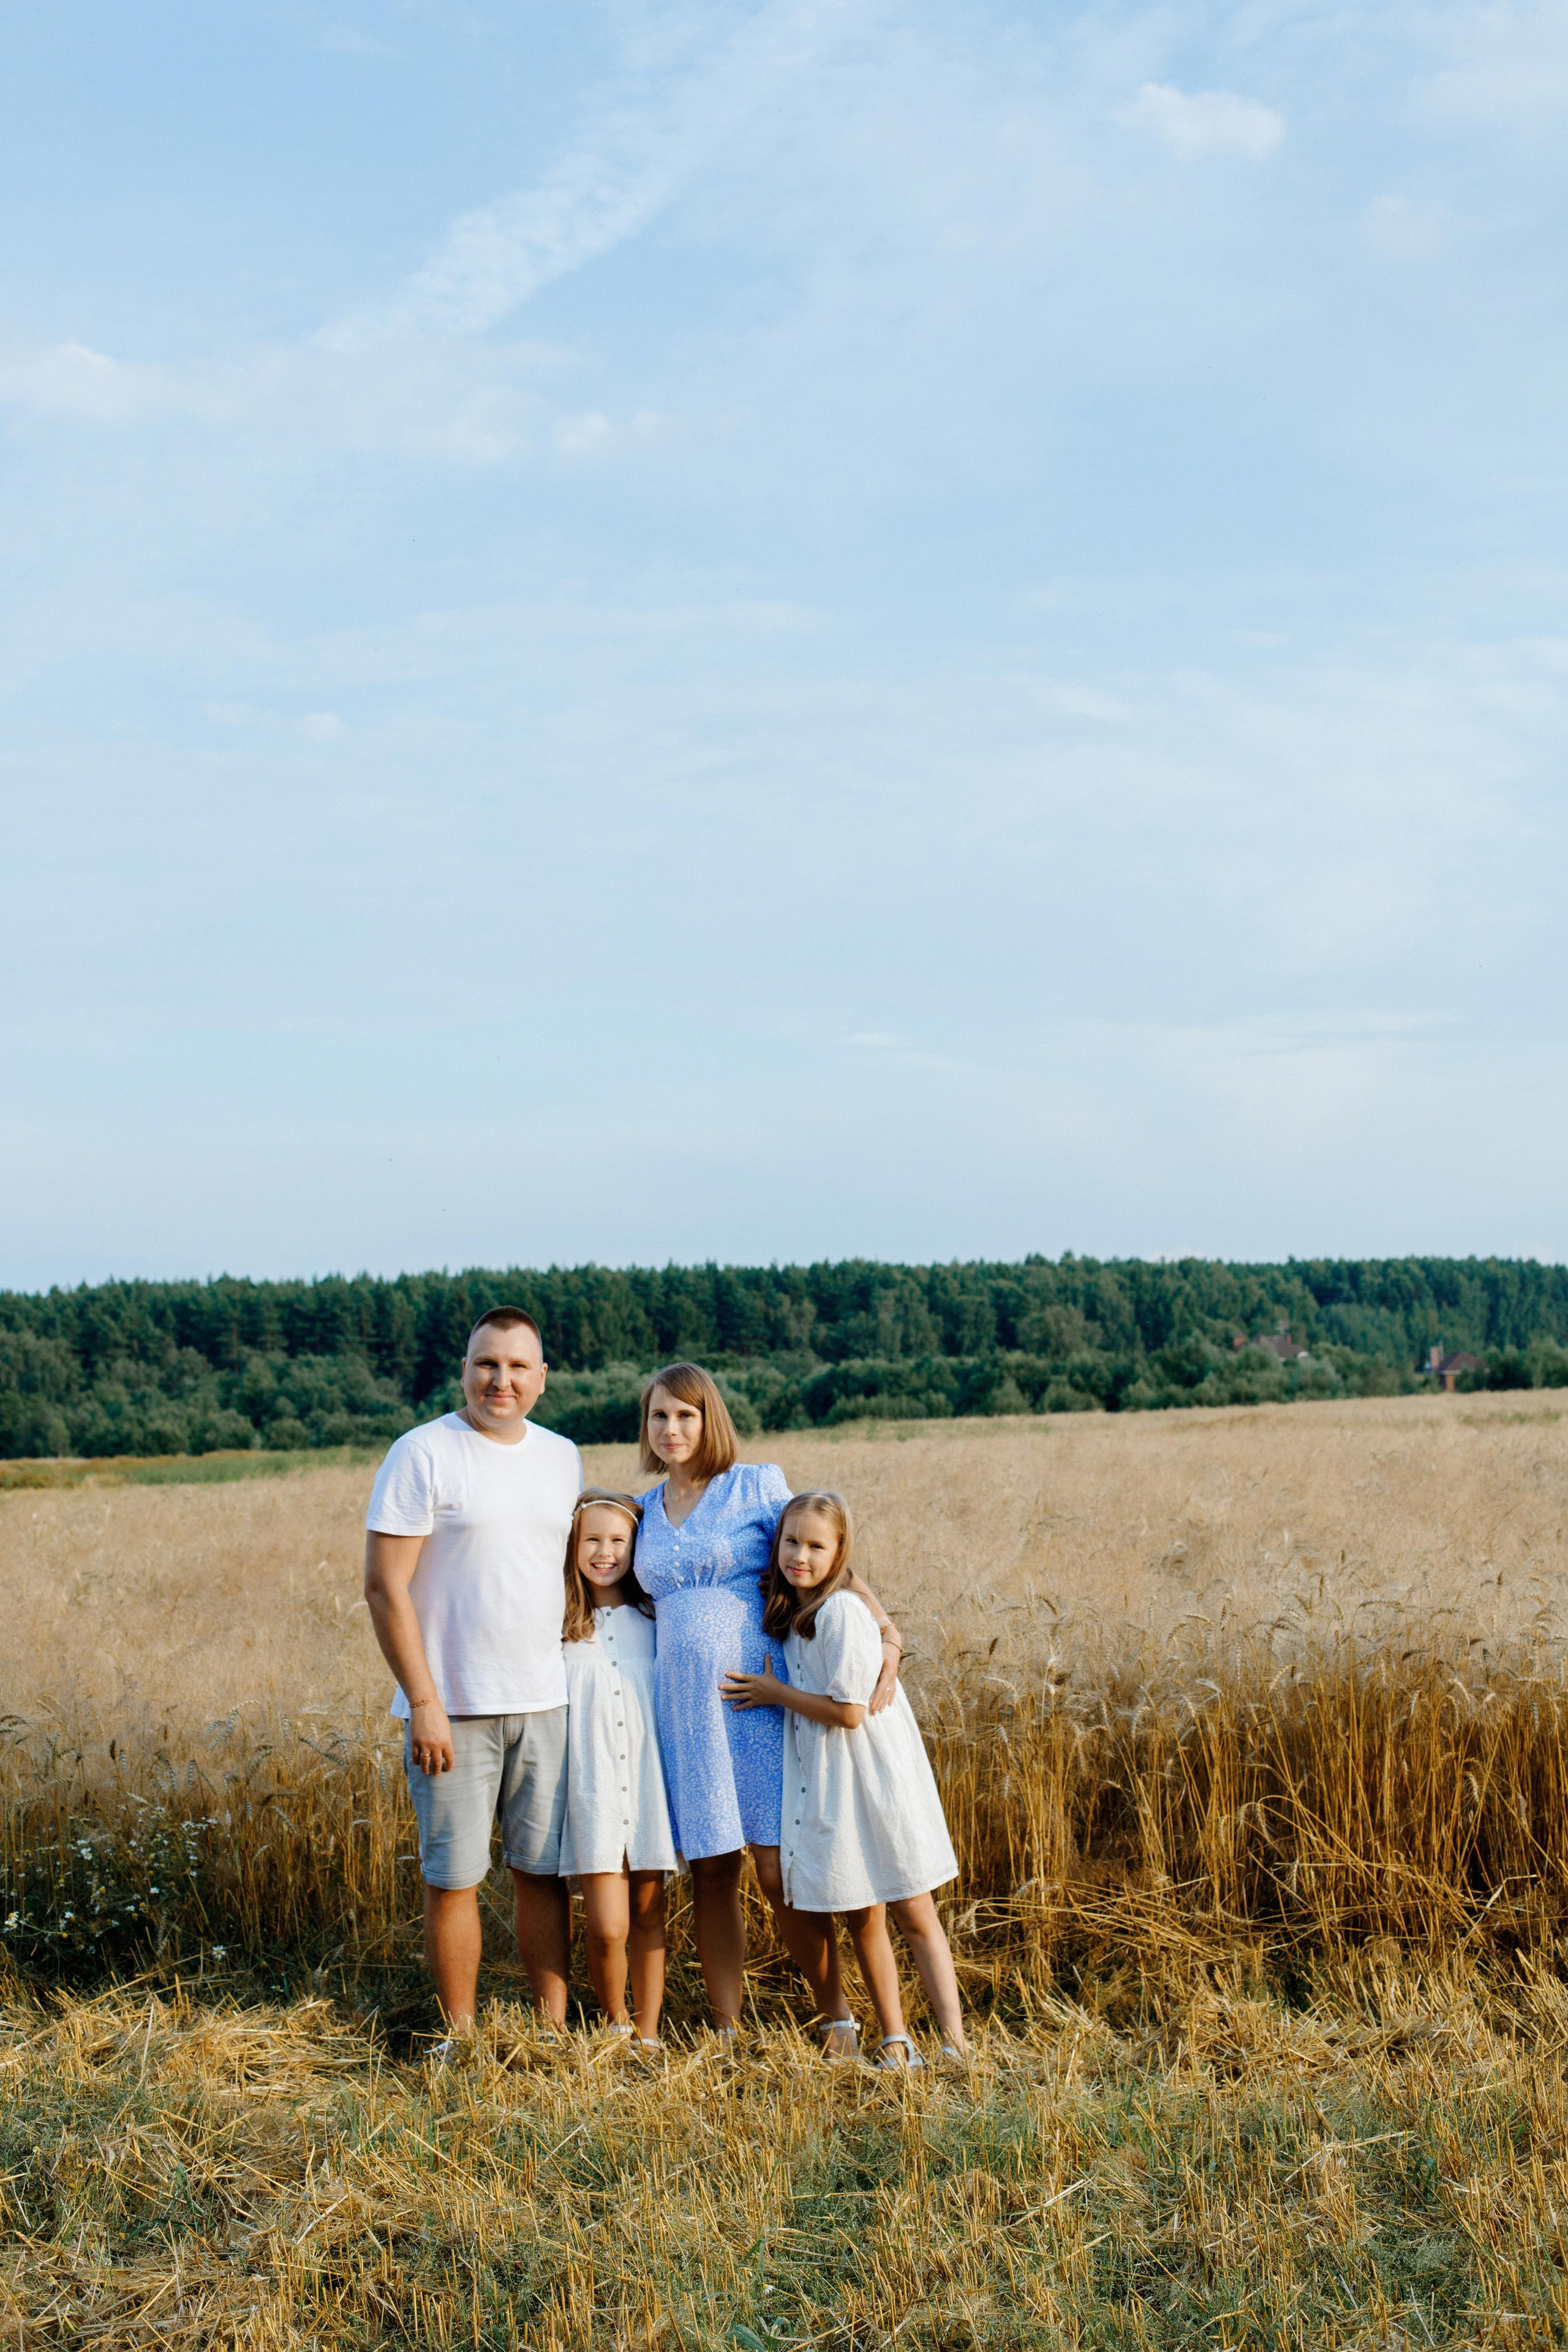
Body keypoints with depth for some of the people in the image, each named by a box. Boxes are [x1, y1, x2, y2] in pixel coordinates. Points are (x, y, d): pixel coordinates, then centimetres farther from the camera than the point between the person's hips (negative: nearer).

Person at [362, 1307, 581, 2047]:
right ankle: (458, 2036, 13)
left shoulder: (563, 1458, 10)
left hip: (544, 1704, 5)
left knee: (544, 1869, 8)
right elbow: (385, 1588, -10)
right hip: (453, 1708, -5)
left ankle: (553, 2027, 17)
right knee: (453, 1877, 2)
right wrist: (423, 1703, -14)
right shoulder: (422, 1454, -7)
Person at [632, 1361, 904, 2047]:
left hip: (761, 1702, -4)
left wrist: (887, 1634, -12)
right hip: (685, 1712, 4)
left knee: (782, 1874, -6)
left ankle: (836, 2016, 9)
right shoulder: (640, 1513, 13)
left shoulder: (758, 1486, 1)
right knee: (711, 1876, 6)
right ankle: (727, 2033, 15)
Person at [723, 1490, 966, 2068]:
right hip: (828, 1785, 8)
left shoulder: (842, 1612, -17)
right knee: (861, 1920, 11)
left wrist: (775, 1693, -10)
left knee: (915, 1917, -4)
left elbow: (848, 1711, -19)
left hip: (875, 1779, -8)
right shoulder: (791, 1612, 9)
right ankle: (895, 2042, 20)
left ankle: (954, 2043, -1)